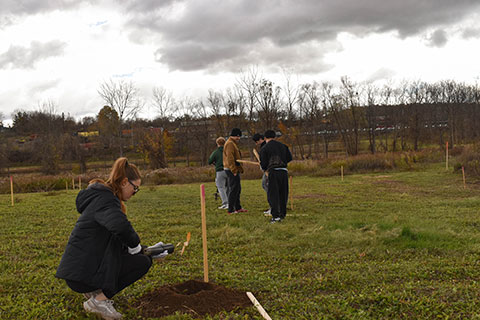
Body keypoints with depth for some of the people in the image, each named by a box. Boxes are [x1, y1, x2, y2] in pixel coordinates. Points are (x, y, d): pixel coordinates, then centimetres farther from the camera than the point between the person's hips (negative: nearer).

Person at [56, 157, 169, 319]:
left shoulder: (102, 195, 17)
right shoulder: (105, 199, -16)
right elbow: (121, 226, -36)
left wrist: (146, 251, 19)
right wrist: (135, 246, -15)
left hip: (79, 267, 10)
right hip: (81, 274, -10)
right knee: (142, 262, -7)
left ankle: (96, 290, 14)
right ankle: (99, 300, -9)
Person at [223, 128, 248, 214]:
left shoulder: (233, 143, 20)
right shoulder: (230, 144, -14)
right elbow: (230, 158, -23)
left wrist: (240, 169, 21)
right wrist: (234, 170, -25)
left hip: (235, 170, 11)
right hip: (232, 170, -11)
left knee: (237, 189, 17)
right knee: (233, 189, -8)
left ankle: (237, 208, 27)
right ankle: (231, 210, -5)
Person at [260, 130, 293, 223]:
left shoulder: (264, 149, 2)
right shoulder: (283, 145, 15)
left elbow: (263, 164, -2)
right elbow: (289, 158, 15)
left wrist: (264, 168, 20)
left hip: (273, 172, -4)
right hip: (284, 171, 4)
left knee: (273, 195, -1)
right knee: (283, 194, 15)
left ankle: (275, 216, -10)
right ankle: (283, 214, 21)